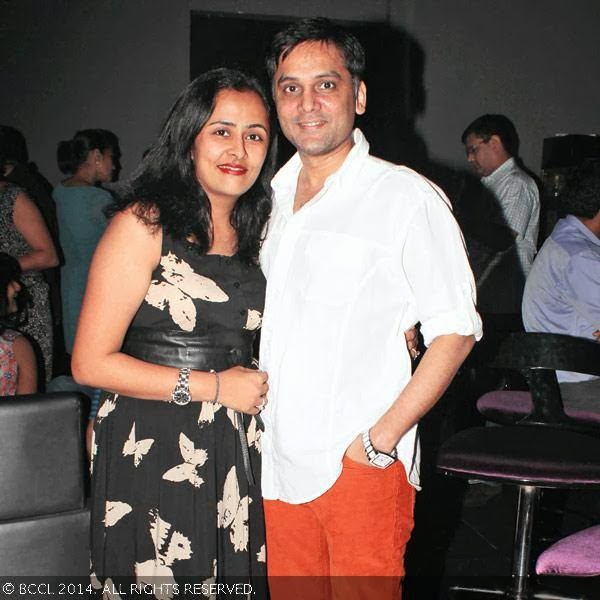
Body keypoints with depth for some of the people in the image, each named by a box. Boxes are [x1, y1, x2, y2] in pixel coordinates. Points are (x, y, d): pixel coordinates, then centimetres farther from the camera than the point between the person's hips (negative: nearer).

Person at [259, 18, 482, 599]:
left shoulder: (406, 198, -9)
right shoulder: (274, 197, 10)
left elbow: (454, 333, -10)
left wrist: (381, 438, -15)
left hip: (361, 468, -5)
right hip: (279, 461, 6)